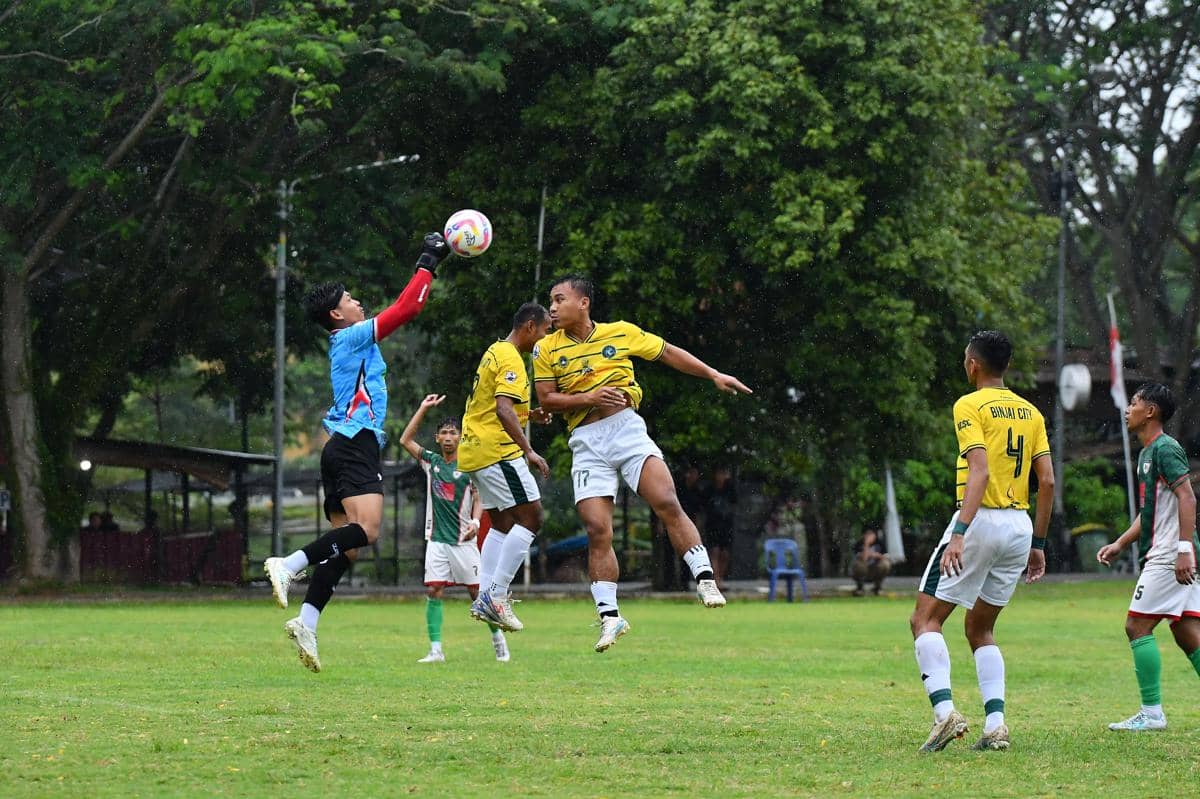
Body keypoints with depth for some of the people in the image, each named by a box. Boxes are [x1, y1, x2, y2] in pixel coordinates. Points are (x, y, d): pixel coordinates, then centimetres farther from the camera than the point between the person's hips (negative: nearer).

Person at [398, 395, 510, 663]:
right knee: (434, 592, -6)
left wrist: (475, 522, -17)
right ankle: (436, 650, -6)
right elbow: (405, 440, 6)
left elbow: (478, 499, 2)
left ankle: (497, 637, 18)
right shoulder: (431, 461, 9)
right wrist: (423, 408, 4)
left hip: (463, 540, -3)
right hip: (437, 539, 3)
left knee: (477, 591, 0)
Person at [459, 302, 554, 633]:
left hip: (475, 450, 10)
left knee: (502, 524, 14)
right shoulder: (510, 359, -14)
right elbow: (503, 409, -26)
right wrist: (529, 451, -29)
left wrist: (529, 415, 19)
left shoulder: (495, 352, 18)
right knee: (530, 517, -9)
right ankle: (496, 596, -13)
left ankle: (485, 598, 9)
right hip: (496, 450, -10)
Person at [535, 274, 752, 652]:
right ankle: (609, 617, -2)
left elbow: (667, 352, 14)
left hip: (627, 428, 0)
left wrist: (714, 375, 10)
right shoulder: (546, 350, 5)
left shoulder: (620, 333, 5)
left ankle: (705, 581, -12)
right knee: (597, 530, -8)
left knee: (667, 505, -18)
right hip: (586, 443, 1)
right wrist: (588, 398, -12)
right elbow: (546, 400, 3)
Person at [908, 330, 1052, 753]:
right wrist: (1038, 544, 15)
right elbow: (1047, 481, 9)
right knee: (980, 630, 16)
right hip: (1020, 527, 6)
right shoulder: (1030, 412, 13)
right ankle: (995, 723, 1)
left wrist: (959, 532, -25)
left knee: (926, 619, 0)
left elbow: (980, 471, -18)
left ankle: (944, 711, -19)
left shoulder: (969, 406, -5)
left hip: (981, 522, -6)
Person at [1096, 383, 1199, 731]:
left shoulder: (1164, 448, -12)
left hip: (1169, 556, -10)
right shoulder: (1148, 452, 19)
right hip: (1169, 556, 10)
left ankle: (1152, 712, -5)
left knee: (1137, 626, -7)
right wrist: (1120, 544, 22)